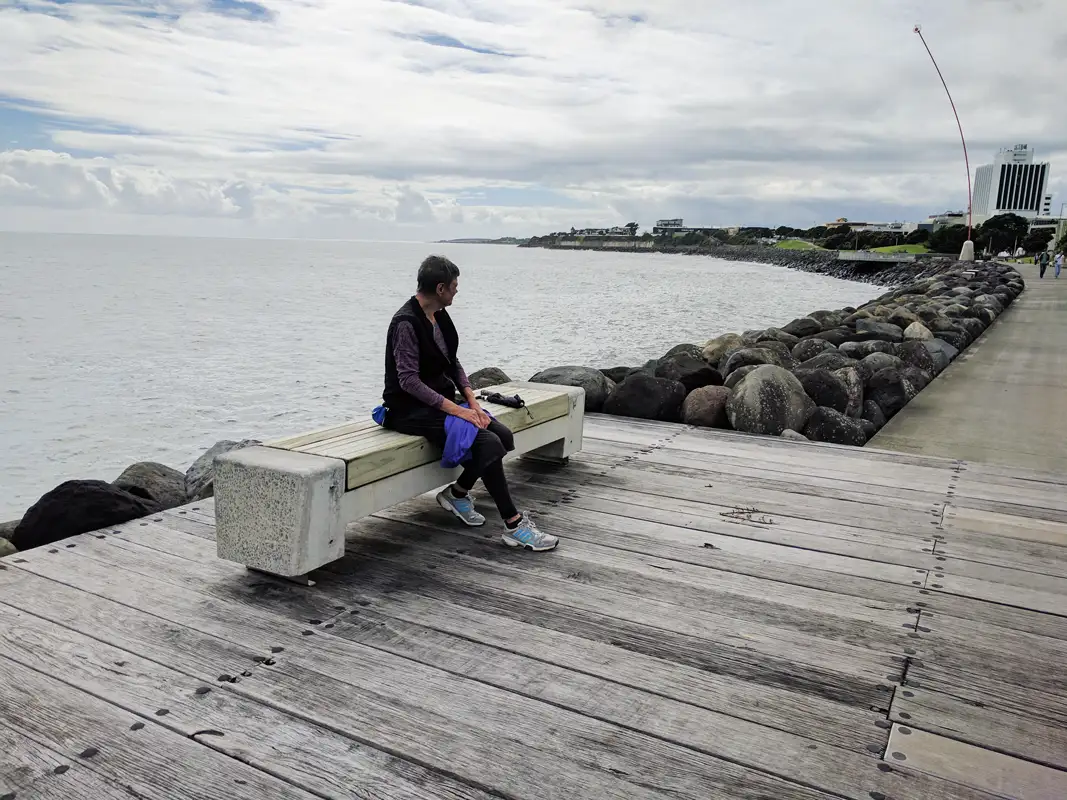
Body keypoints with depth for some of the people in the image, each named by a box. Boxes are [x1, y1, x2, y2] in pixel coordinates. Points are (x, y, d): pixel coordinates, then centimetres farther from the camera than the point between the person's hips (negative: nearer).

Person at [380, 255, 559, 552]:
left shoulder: (439, 315, 8)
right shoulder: (406, 323, -18)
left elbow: (453, 362, 13)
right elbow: (409, 381, -22)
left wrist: (472, 401, -2)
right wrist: (456, 409, -24)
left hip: (443, 401, 9)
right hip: (412, 410, -9)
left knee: (503, 435, -8)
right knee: (489, 443, -24)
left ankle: (457, 493, 9)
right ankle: (514, 525, -15)